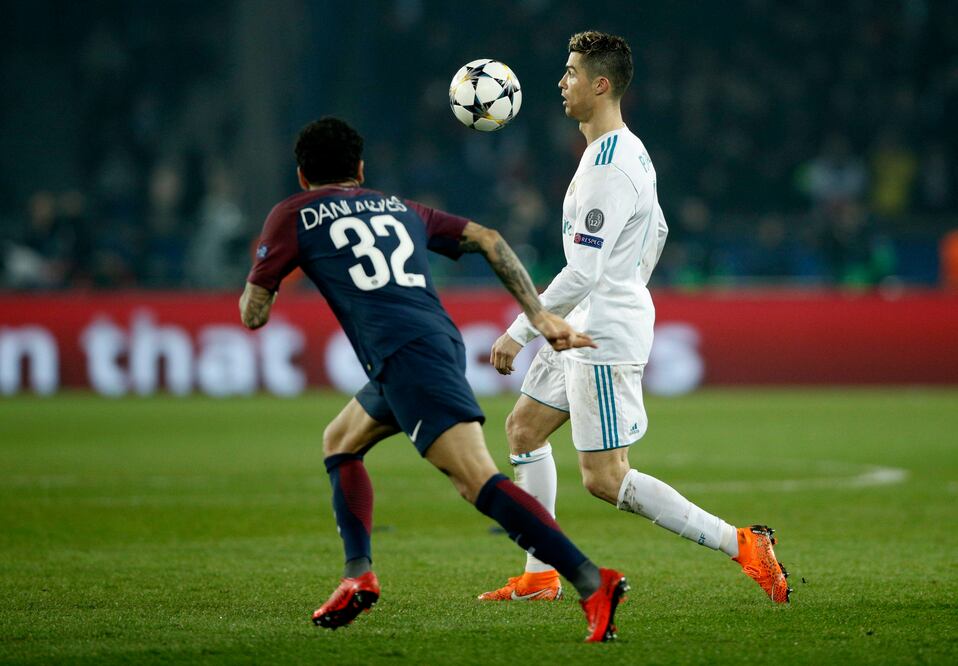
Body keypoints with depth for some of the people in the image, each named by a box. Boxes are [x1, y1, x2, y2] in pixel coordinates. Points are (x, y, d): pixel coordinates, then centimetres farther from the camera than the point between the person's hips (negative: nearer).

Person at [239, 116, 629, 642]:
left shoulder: (292, 216, 14)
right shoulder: (400, 209, 30)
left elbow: (253, 314, 14)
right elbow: (488, 240, 22)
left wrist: (258, 275, 37)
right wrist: (539, 317, 19)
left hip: (405, 356, -7)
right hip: (441, 338, 7)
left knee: (479, 482, -18)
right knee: (339, 443, 27)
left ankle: (593, 583, -33)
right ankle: (358, 576, 14)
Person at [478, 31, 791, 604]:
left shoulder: (609, 166, -22)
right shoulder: (629, 150, 10)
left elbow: (582, 273, -26)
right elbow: (657, 232, 24)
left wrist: (520, 332, -21)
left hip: (607, 338, -11)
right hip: (585, 331, 11)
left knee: (605, 477, -10)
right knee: (524, 429, 16)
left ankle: (743, 545, -11)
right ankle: (540, 576, 19)